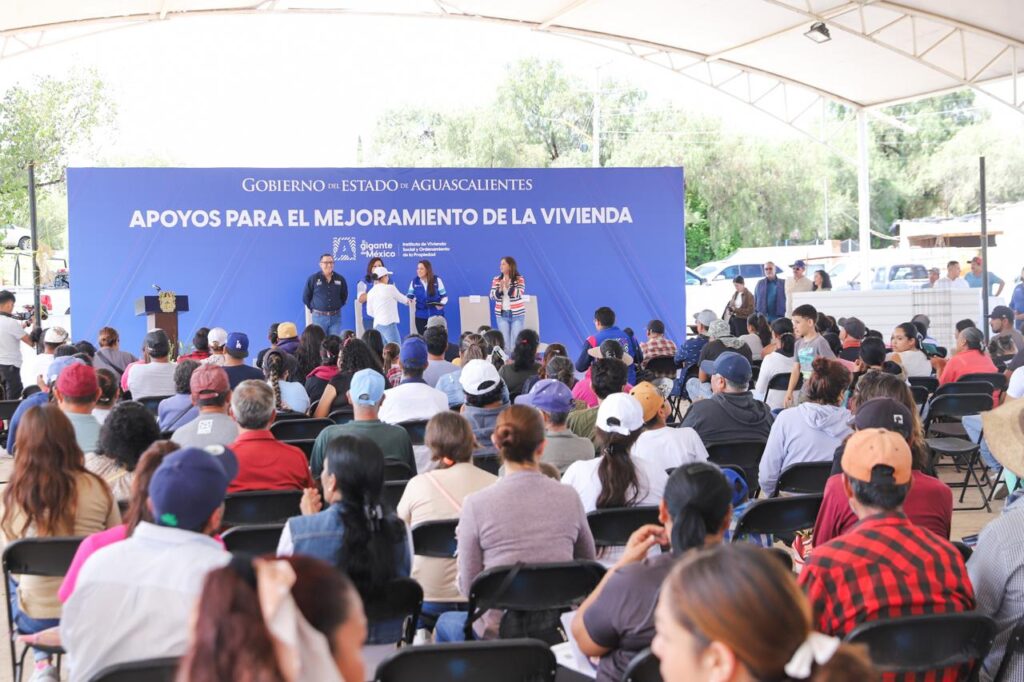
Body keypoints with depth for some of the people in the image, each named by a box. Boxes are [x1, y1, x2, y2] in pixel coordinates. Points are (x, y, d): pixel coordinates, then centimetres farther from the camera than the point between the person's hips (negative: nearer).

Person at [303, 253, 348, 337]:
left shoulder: (340, 279, 4)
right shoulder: (313, 279, -2)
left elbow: (344, 295, 19)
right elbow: (306, 297, 6)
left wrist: (338, 306, 12)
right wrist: (313, 308, 5)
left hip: (336, 317, 2)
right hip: (319, 317, -2)